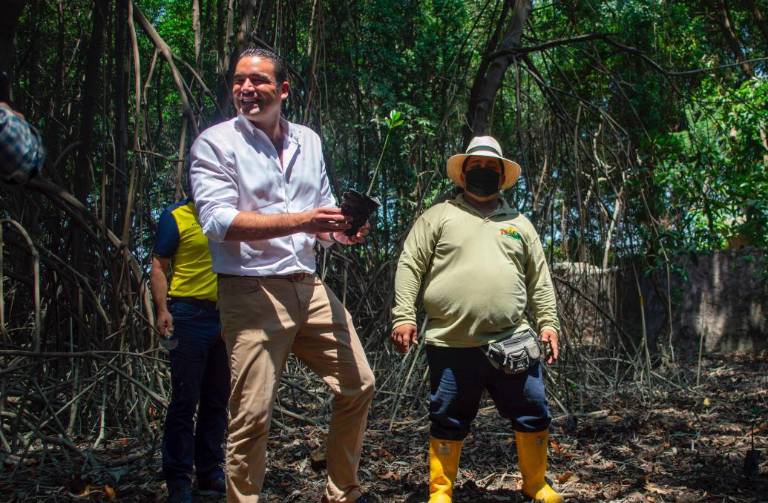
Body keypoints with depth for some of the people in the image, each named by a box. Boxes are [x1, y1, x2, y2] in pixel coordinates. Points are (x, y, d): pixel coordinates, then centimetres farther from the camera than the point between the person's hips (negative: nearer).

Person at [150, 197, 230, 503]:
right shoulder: (176, 217, -4)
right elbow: (159, 266, -5)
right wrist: (162, 310, -16)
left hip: (226, 317, 5)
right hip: (190, 314, -5)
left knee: (217, 400, 11)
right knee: (185, 400, -2)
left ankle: (211, 472, 22)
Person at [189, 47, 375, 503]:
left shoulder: (308, 141, 15)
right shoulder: (216, 143, -4)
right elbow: (218, 220, -15)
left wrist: (340, 232, -4)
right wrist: (298, 220, -23)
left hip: (310, 286, 6)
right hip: (251, 291, -6)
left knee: (358, 385, 10)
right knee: (253, 415, -7)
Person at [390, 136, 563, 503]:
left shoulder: (519, 224, 16)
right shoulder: (439, 216, 6)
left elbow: (539, 280, 17)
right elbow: (410, 267, 0)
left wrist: (548, 322, 7)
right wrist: (403, 315, -9)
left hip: (512, 342, 3)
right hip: (451, 344, -2)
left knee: (533, 415, 7)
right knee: (448, 422, 6)